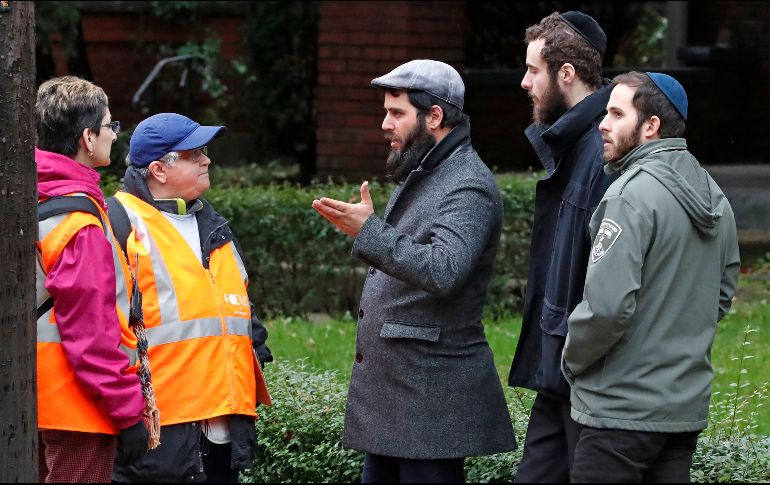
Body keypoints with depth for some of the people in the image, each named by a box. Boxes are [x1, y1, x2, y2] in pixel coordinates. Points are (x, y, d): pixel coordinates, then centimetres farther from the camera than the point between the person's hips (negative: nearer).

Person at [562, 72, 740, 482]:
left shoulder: (631, 194, -16)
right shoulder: (715, 199, 12)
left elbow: (607, 305, -23)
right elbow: (723, 295, 19)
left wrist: (572, 357, -7)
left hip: (622, 415, -9)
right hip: (688, 406, 9)